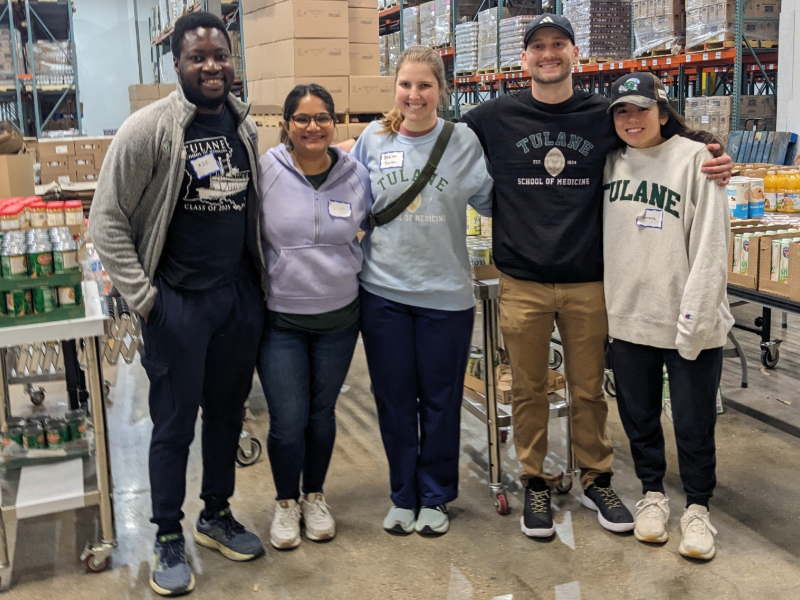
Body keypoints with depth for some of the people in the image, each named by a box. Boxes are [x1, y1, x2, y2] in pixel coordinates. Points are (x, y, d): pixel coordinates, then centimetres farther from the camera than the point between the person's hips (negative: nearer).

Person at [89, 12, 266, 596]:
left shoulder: (247, 126, 5)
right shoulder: (149, 128, -11)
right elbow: (107, 221, -9)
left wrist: (263, 281, 9)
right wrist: (143, 298, -13)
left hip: (241, 297, 5)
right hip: (179, 302, -5)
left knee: (227, 413, 17)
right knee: (174, 425, 6)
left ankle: (217, 515, 36)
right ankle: (169, 539, 24)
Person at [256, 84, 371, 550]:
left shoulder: (356, 174, -1)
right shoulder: (266, 171, -8)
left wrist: (354, 270, 7)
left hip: (339, 317, 2)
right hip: (280, 320, -2)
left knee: (322, 414, 14)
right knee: (287, 420, -1)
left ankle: (315, 497, 35)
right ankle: (286, 502, 24)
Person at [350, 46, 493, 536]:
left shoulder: (463, 140, -2)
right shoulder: (373, 139, 2)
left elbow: (489, 201, 6)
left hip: (446, 294, -1)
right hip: (383, 292, 2)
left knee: (441, 402, 10)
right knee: (394, 399, 11)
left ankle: (436, 497, 27)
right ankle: (403, 495, 28)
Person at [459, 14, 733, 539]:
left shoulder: (604, 116, 2)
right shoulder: (495, 117, 1)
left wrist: (713, 165, -4)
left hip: (587, 283, 1)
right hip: (522, 284, 0)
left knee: (589, 389, 11)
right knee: (529, 390, 10)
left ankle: (596, 480, 30)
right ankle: (536, 484, 26)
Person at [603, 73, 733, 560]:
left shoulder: (695, 159, -9)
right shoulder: (610, 162, 6)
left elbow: (711, 246, -13)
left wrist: (695, 318, -16)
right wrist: (607, 301, 8)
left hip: (689, 322, -4)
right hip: (628, 317, 4)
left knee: (694, 423, 7)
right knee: (639, 416, 16)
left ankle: (698, 508, 27)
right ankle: (653, 493, 36)